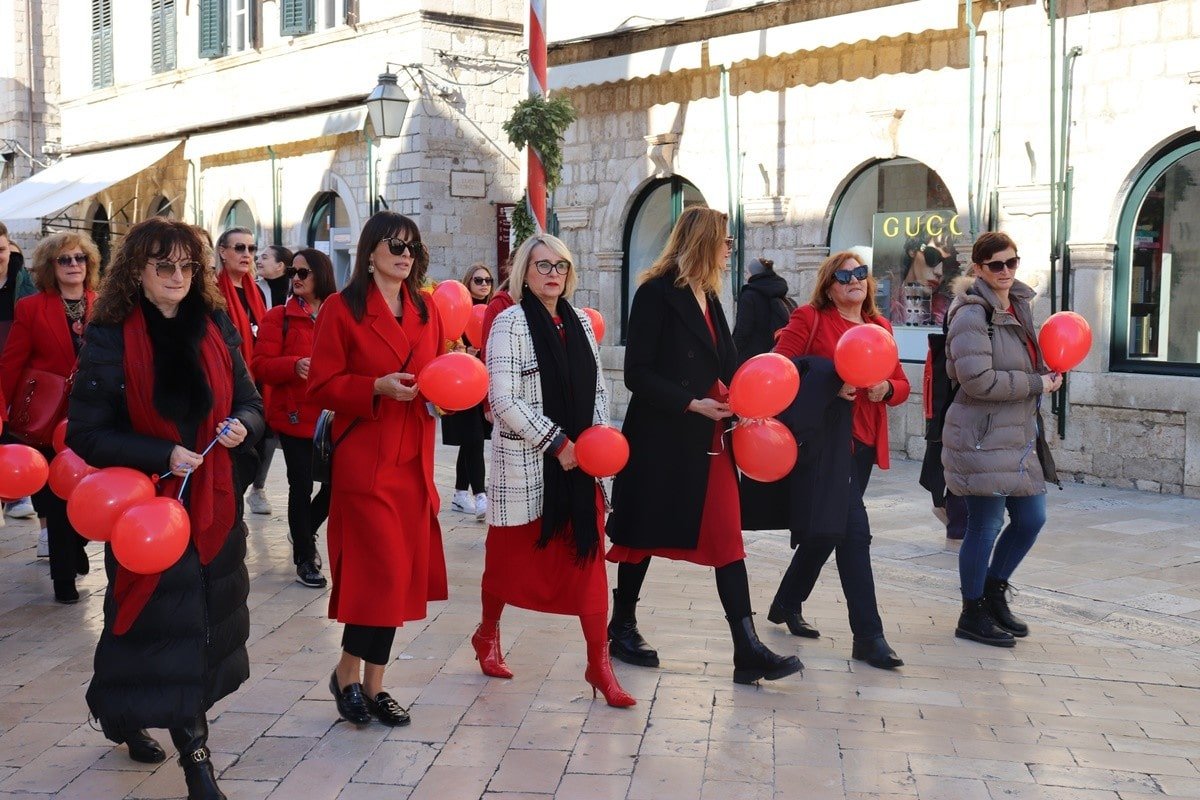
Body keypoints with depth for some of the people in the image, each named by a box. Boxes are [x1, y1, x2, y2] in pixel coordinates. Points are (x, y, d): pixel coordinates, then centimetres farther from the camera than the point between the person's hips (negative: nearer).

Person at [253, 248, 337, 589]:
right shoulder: (278, 317, -1)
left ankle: (304, 533, 33)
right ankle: (304, 558, 18)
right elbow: (262, 365, -8)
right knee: (302, 486, 2)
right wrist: (294, 366, -26)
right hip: (294, 416, -3)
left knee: (336, 482, 5)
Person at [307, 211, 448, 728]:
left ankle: (372, 684, 19)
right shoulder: (342, 309, -5)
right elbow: (321, 386, -7)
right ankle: (347, 674, 11)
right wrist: (378, 388, -20)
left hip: (413, 459, 6)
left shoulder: (425, 309, 12)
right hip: (364, 458, -6)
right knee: (382, 569, -11)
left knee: (402, 573, 7)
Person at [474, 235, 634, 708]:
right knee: (511, 553, 12)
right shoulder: (511, 323, -9)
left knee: (589, 557, 1)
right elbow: (504, 401, -16)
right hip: (526, 464, -5)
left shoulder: (580, 323, 9)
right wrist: (557, 443, -16)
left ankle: (599, 664, 6)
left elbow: (597, 388, 15)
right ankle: (488, 634, 37)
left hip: (580, 462, 5)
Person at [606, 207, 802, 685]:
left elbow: (722, 367, 14)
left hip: (709, 440, 7)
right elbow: (637, 374, -15)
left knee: (727, 539, 1)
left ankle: (748, 649, 1)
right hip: (661, 439, -7)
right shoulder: (656, 294, -11)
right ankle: (622, 627, 27)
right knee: (643, 534, 8)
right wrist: (692, 404, -19)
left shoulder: (709, 299, 13)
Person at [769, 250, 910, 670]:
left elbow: (901, 384, 15)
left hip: (865, 442, 7)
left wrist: (886, 389, -8)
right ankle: (868, 635, -7)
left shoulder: (880, 327, 14)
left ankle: (787, 604, 36)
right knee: (855, 530, -12)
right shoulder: (810, 319, -4)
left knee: (828, 528, 16)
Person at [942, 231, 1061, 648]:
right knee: (985, 526, -1)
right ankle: (972, 615, 15)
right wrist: (1037, 384, -15)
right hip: (983, 437, -9)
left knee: (1031, 518, 13)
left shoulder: (1019, 306, 14)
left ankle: (994, 591, 32)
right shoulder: (972, 314, -15)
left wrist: (1046, 375, 8)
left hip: (1019, 435, 9)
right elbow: (978, 379, -24)